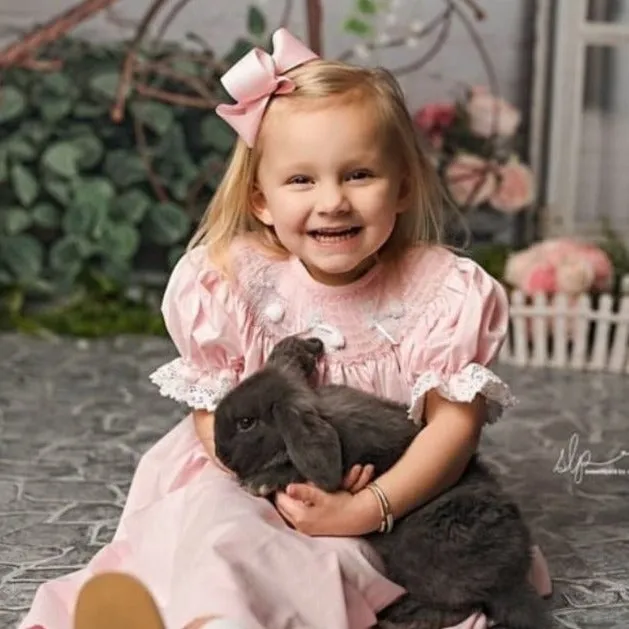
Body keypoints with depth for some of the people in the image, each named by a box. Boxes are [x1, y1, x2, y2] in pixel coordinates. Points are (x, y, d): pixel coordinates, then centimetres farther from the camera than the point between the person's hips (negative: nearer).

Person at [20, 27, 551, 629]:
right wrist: (283, 481, -22)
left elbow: (454, 421, -10)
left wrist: (367, 508, -23)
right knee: (205, 515, -34)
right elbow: (211, 412, -3)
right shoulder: (230, 284, -8)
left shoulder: (444, 292, -9)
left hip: (389, 497, -1)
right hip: (248, 482, 1)